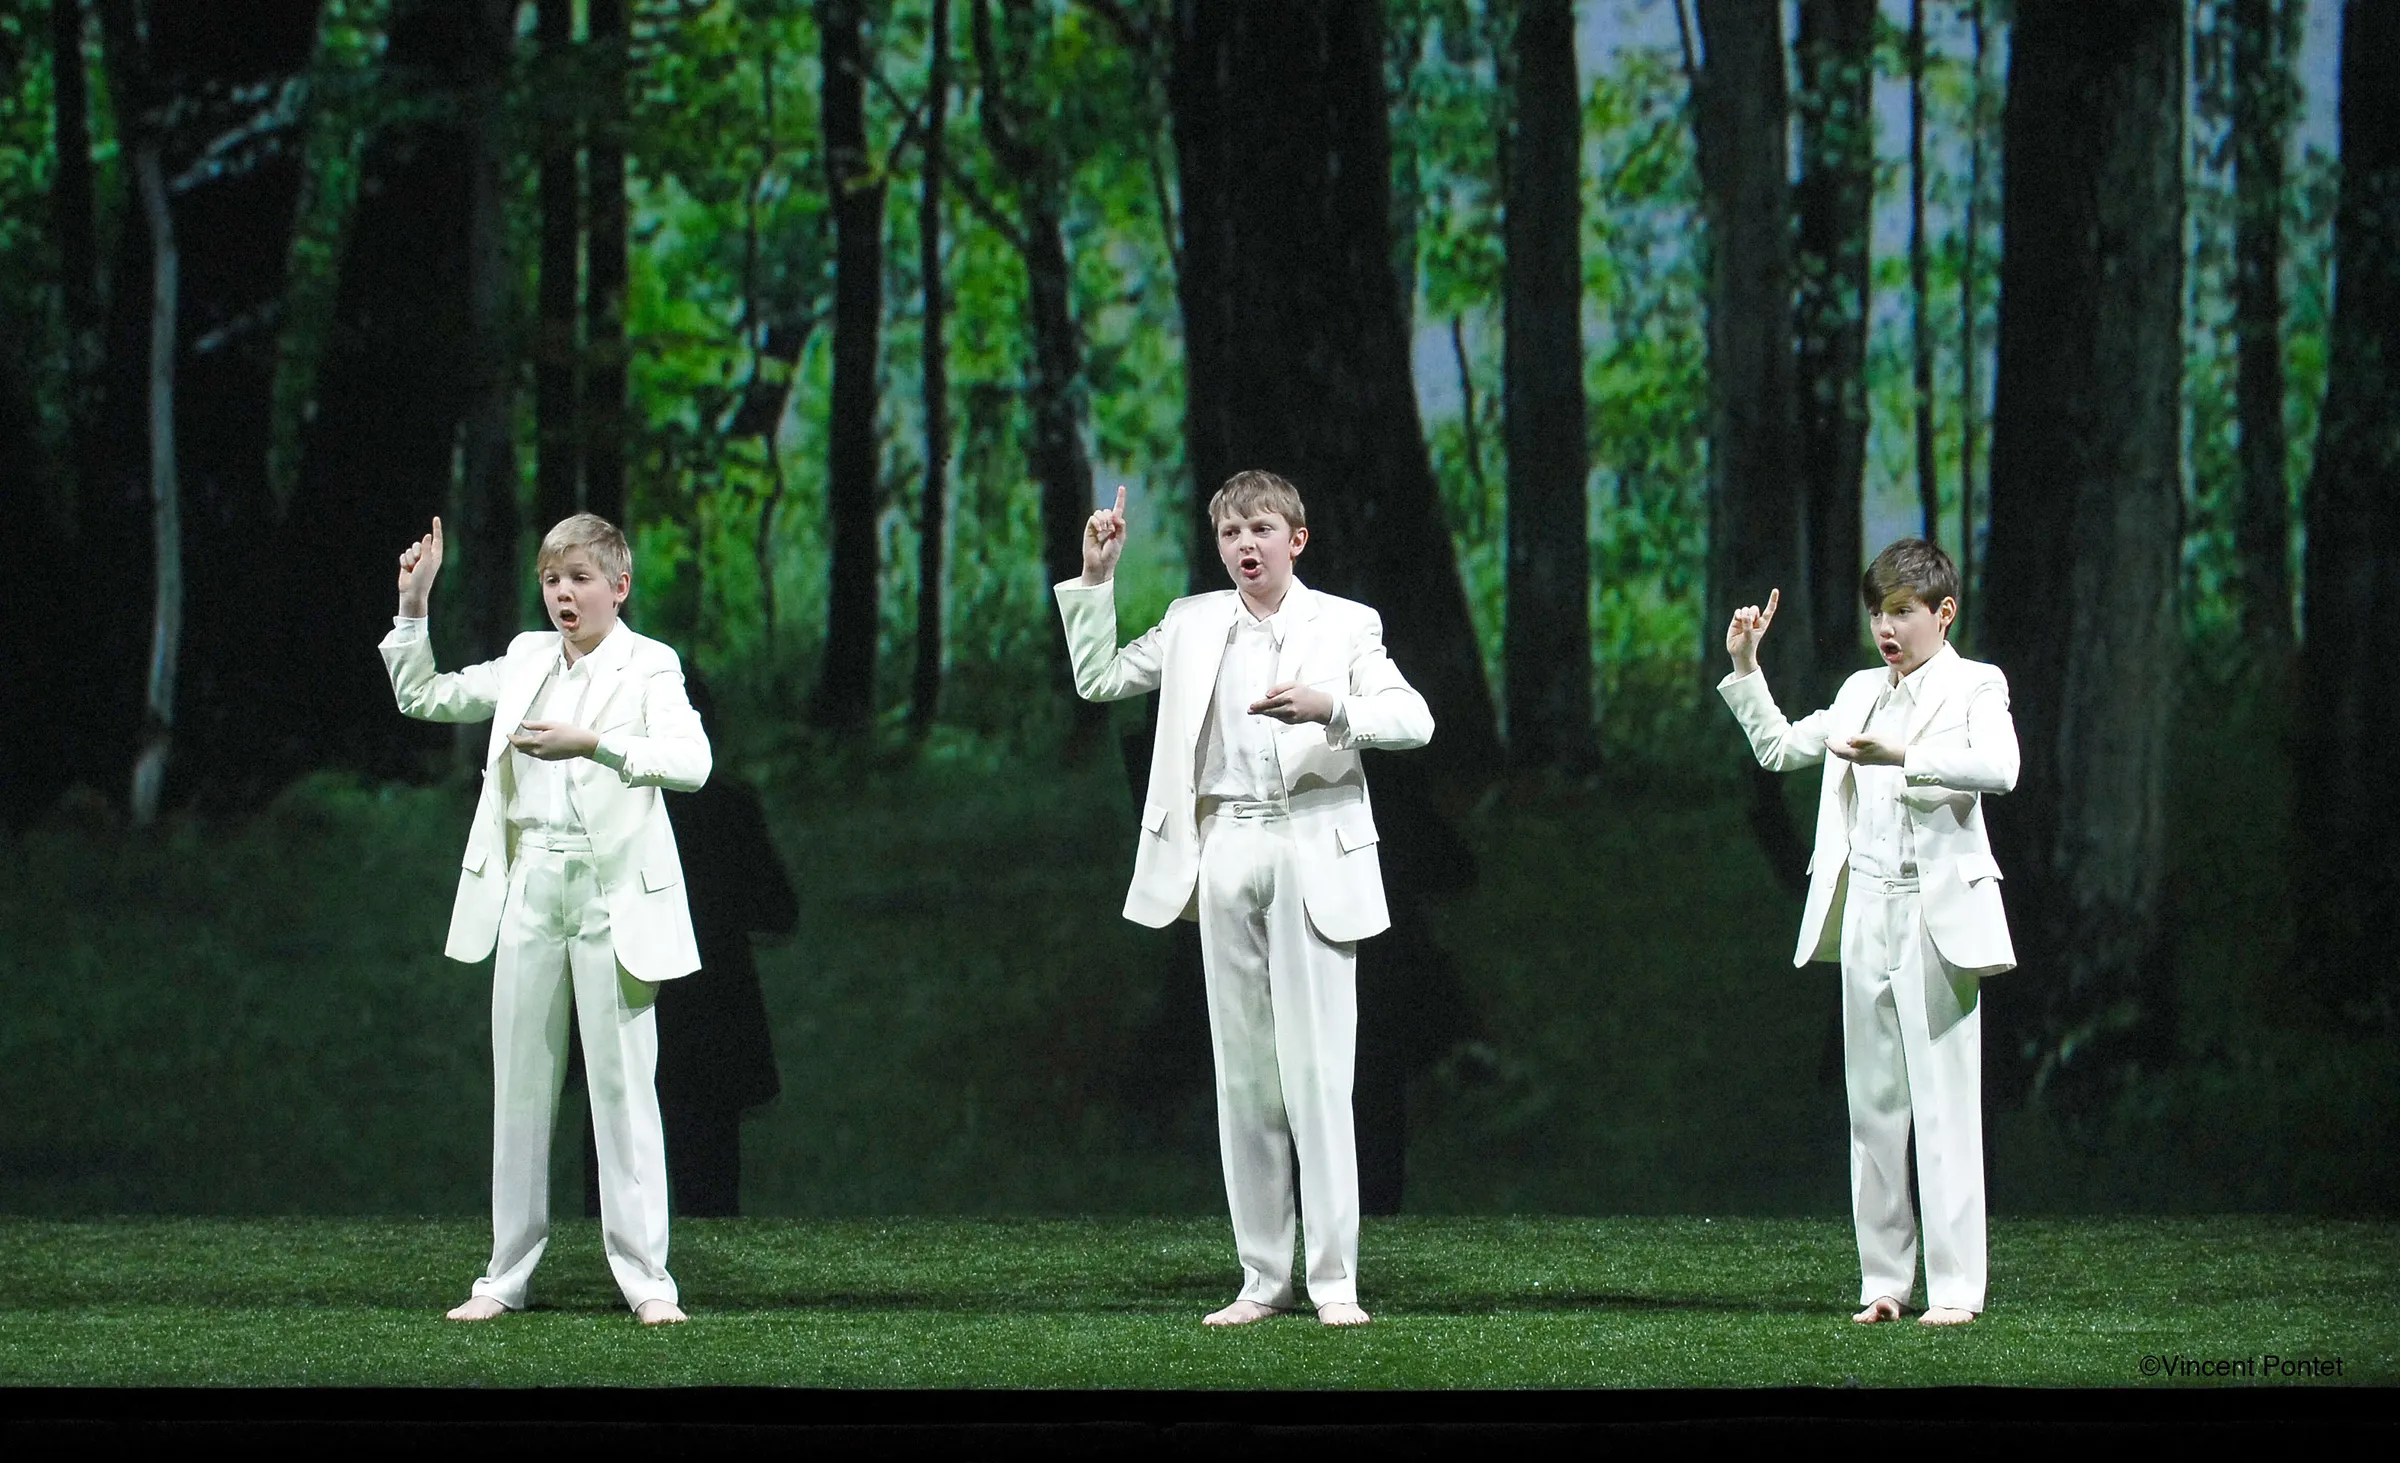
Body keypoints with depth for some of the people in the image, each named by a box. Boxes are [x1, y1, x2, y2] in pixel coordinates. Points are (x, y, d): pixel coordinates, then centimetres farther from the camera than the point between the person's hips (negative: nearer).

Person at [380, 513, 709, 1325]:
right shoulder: (527, 660, 14)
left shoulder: (648, 666, -3)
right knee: (520, 1085, 7)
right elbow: (421, 695, 23)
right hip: (529, 887, 5)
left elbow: (692, 761, -18)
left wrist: (594, 743, -28)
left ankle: (646, 1279, -1)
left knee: (623, 1086, -4)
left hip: (611, 891, -5)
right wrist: (413, 605, 11)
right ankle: (507, 1275, 12)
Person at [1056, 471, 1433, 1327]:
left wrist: (1329, 707, -22)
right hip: (1224, 851, 4)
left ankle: (1335, 1279, -7)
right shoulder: (1193, 624, 13)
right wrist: (1095, 578, 11)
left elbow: (1415, 719, -6)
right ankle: (1263, 1279, 8)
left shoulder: (1345, 626, 4)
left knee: (1318, 1069, -8)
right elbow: (1098, 679, 21)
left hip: (1313, 849, -4)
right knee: (1242, 1071, 4)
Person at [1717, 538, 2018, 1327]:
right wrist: (1745, 668, 15)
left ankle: (1955, 1285, -6)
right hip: (1864, 908, 6)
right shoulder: (1862, 692, 18)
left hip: (1935, 913, -6)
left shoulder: (1975, 686, 0)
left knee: (1944, 1103, -7)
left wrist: (1902, 755, -31)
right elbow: (1779, 747, 27)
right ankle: (1884, 1281, 10)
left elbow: (1998, 767, -20)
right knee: (1872, 1103, 6)